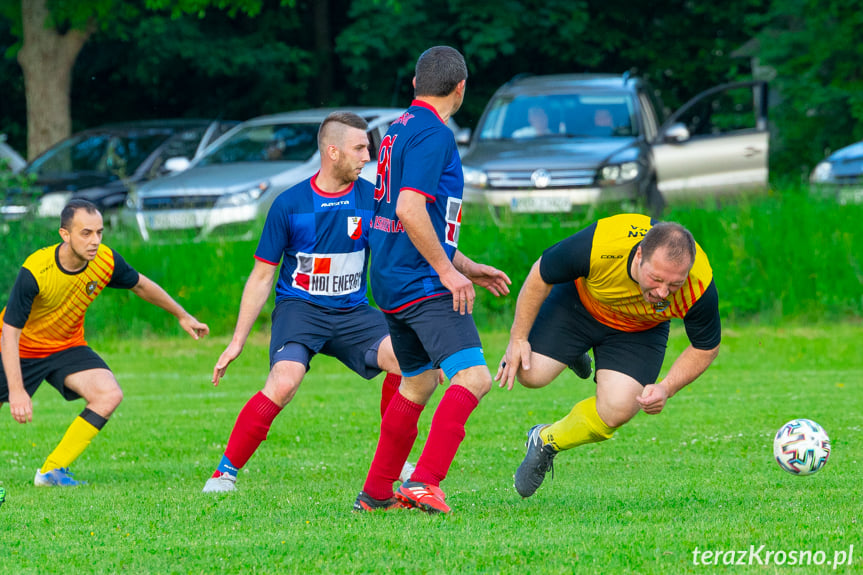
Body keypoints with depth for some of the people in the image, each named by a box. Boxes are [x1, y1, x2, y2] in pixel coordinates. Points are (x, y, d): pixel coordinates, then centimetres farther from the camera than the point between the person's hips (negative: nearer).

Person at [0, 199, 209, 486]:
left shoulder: (106, 261, -18)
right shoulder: (34, 271, -32)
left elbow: (140, 285, 5)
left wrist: (182, 316, 17)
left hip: (67, 346, 4)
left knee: (109, 395, -18)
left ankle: (52, 471, -12)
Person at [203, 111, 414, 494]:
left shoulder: (371, 199, -1)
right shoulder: (289, 204, -6)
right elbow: (262, 276, 2)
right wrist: (237, 341, 1)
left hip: (352, 311, 3)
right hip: (299, 307, -3)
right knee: (284, 381, -30)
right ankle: (225, 472, -17)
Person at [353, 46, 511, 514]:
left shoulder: (400, 129, 18)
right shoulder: (433, 134, -13)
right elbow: (410, 210, -24)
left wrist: (466, 267, 28)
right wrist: (448, 270, -19)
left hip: (392, 282, 10)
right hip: (423, 283, -10)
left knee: (417, 383, 21)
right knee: (472, 376, -17)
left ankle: (376, 492, 26)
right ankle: (424, 483, -28)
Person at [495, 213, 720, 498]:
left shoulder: (700, 289, -37)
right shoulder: (597, 246, -42)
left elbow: (706, 347, -15)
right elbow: (541, 275, -21)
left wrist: (666, 388, -27)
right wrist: (518, 338, -15)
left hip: (640, 330, 0)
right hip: (580, 302, 0)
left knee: (616, 412, -18)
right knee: (532, 374, -12)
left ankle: (546, 442, 13)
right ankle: (574, 352, 26)